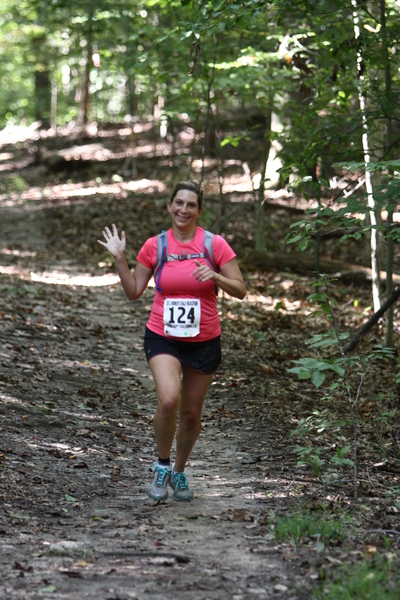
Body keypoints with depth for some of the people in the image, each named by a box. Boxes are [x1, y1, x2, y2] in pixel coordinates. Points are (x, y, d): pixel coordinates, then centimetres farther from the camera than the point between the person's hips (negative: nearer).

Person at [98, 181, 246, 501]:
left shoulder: (215, 245, -5)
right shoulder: (155, 246, -1)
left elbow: (240, 291, -4)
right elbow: (134, 291, 6)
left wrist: (215, 276, -21)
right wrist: (120, 259, -5)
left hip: (204, 340, 1)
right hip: (163, 338, -1)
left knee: (191, 413, 10)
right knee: (168, 400, -25)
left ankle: (179, 471, 36)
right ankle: (162, 466, -1)